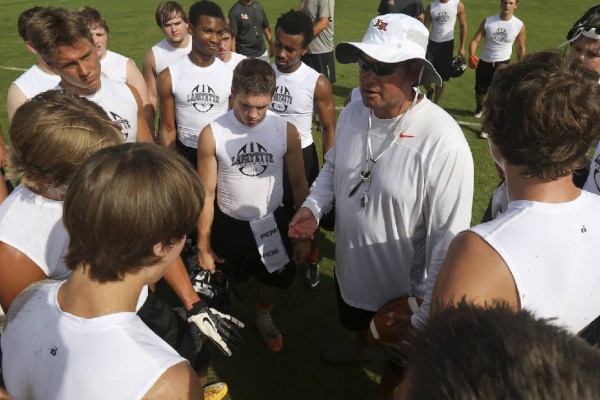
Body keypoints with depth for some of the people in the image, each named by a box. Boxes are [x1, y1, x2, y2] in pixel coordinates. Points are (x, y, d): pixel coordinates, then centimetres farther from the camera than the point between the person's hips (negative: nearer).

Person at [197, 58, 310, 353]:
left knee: (273, 275, 23)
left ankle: (263, 318, 56)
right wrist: (203, 245, -6)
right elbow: (207, 193, -11)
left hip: (272, 221, 2)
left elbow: (299, 183, -5)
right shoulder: (212, 134, -19)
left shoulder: (286, 131, -16)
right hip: (229, 224, -1)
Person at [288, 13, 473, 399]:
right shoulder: (352, 113, -11)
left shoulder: (444, 145, -32)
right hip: (350, 267, 6)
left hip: (403, 288, -6)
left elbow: (447, 241, -27)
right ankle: (361, 347, 71)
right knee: (357, 321, 37)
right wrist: (313, 206, -10)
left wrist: (426, 318, -22)